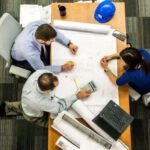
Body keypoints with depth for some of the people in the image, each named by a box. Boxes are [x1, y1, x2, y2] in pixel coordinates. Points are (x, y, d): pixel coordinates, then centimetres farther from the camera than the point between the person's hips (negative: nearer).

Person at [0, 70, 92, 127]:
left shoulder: (39, 73, -39)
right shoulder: (40, 101, -50)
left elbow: (47, 70, -12)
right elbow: (59, 108, -33)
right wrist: (77, 96, -32)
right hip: (34, 115, -5)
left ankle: (8, 107, 44)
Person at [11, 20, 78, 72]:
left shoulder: (40, 24, -34)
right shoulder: (30, 52, -46)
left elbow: (54, 32, -11)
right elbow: (41, 69, -27)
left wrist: (69, 44, -18)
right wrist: (62, 68, -28)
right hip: (22, 60, -6)